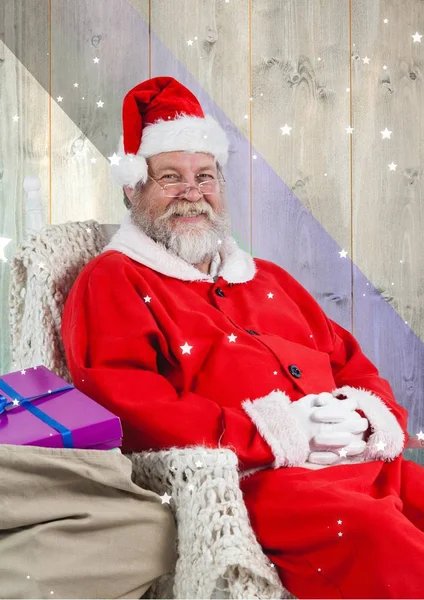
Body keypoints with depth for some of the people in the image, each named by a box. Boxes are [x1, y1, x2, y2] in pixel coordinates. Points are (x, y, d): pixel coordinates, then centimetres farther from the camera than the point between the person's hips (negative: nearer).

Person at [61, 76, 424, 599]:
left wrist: (369, 417, 0)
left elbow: (353, 363, 26)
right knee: (372, 535, -34)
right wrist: (273, 434, -14)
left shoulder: (266, 278, 29)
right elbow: (121, 404, -9)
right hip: (253, 477, -7)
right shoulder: (111, 282, 8)